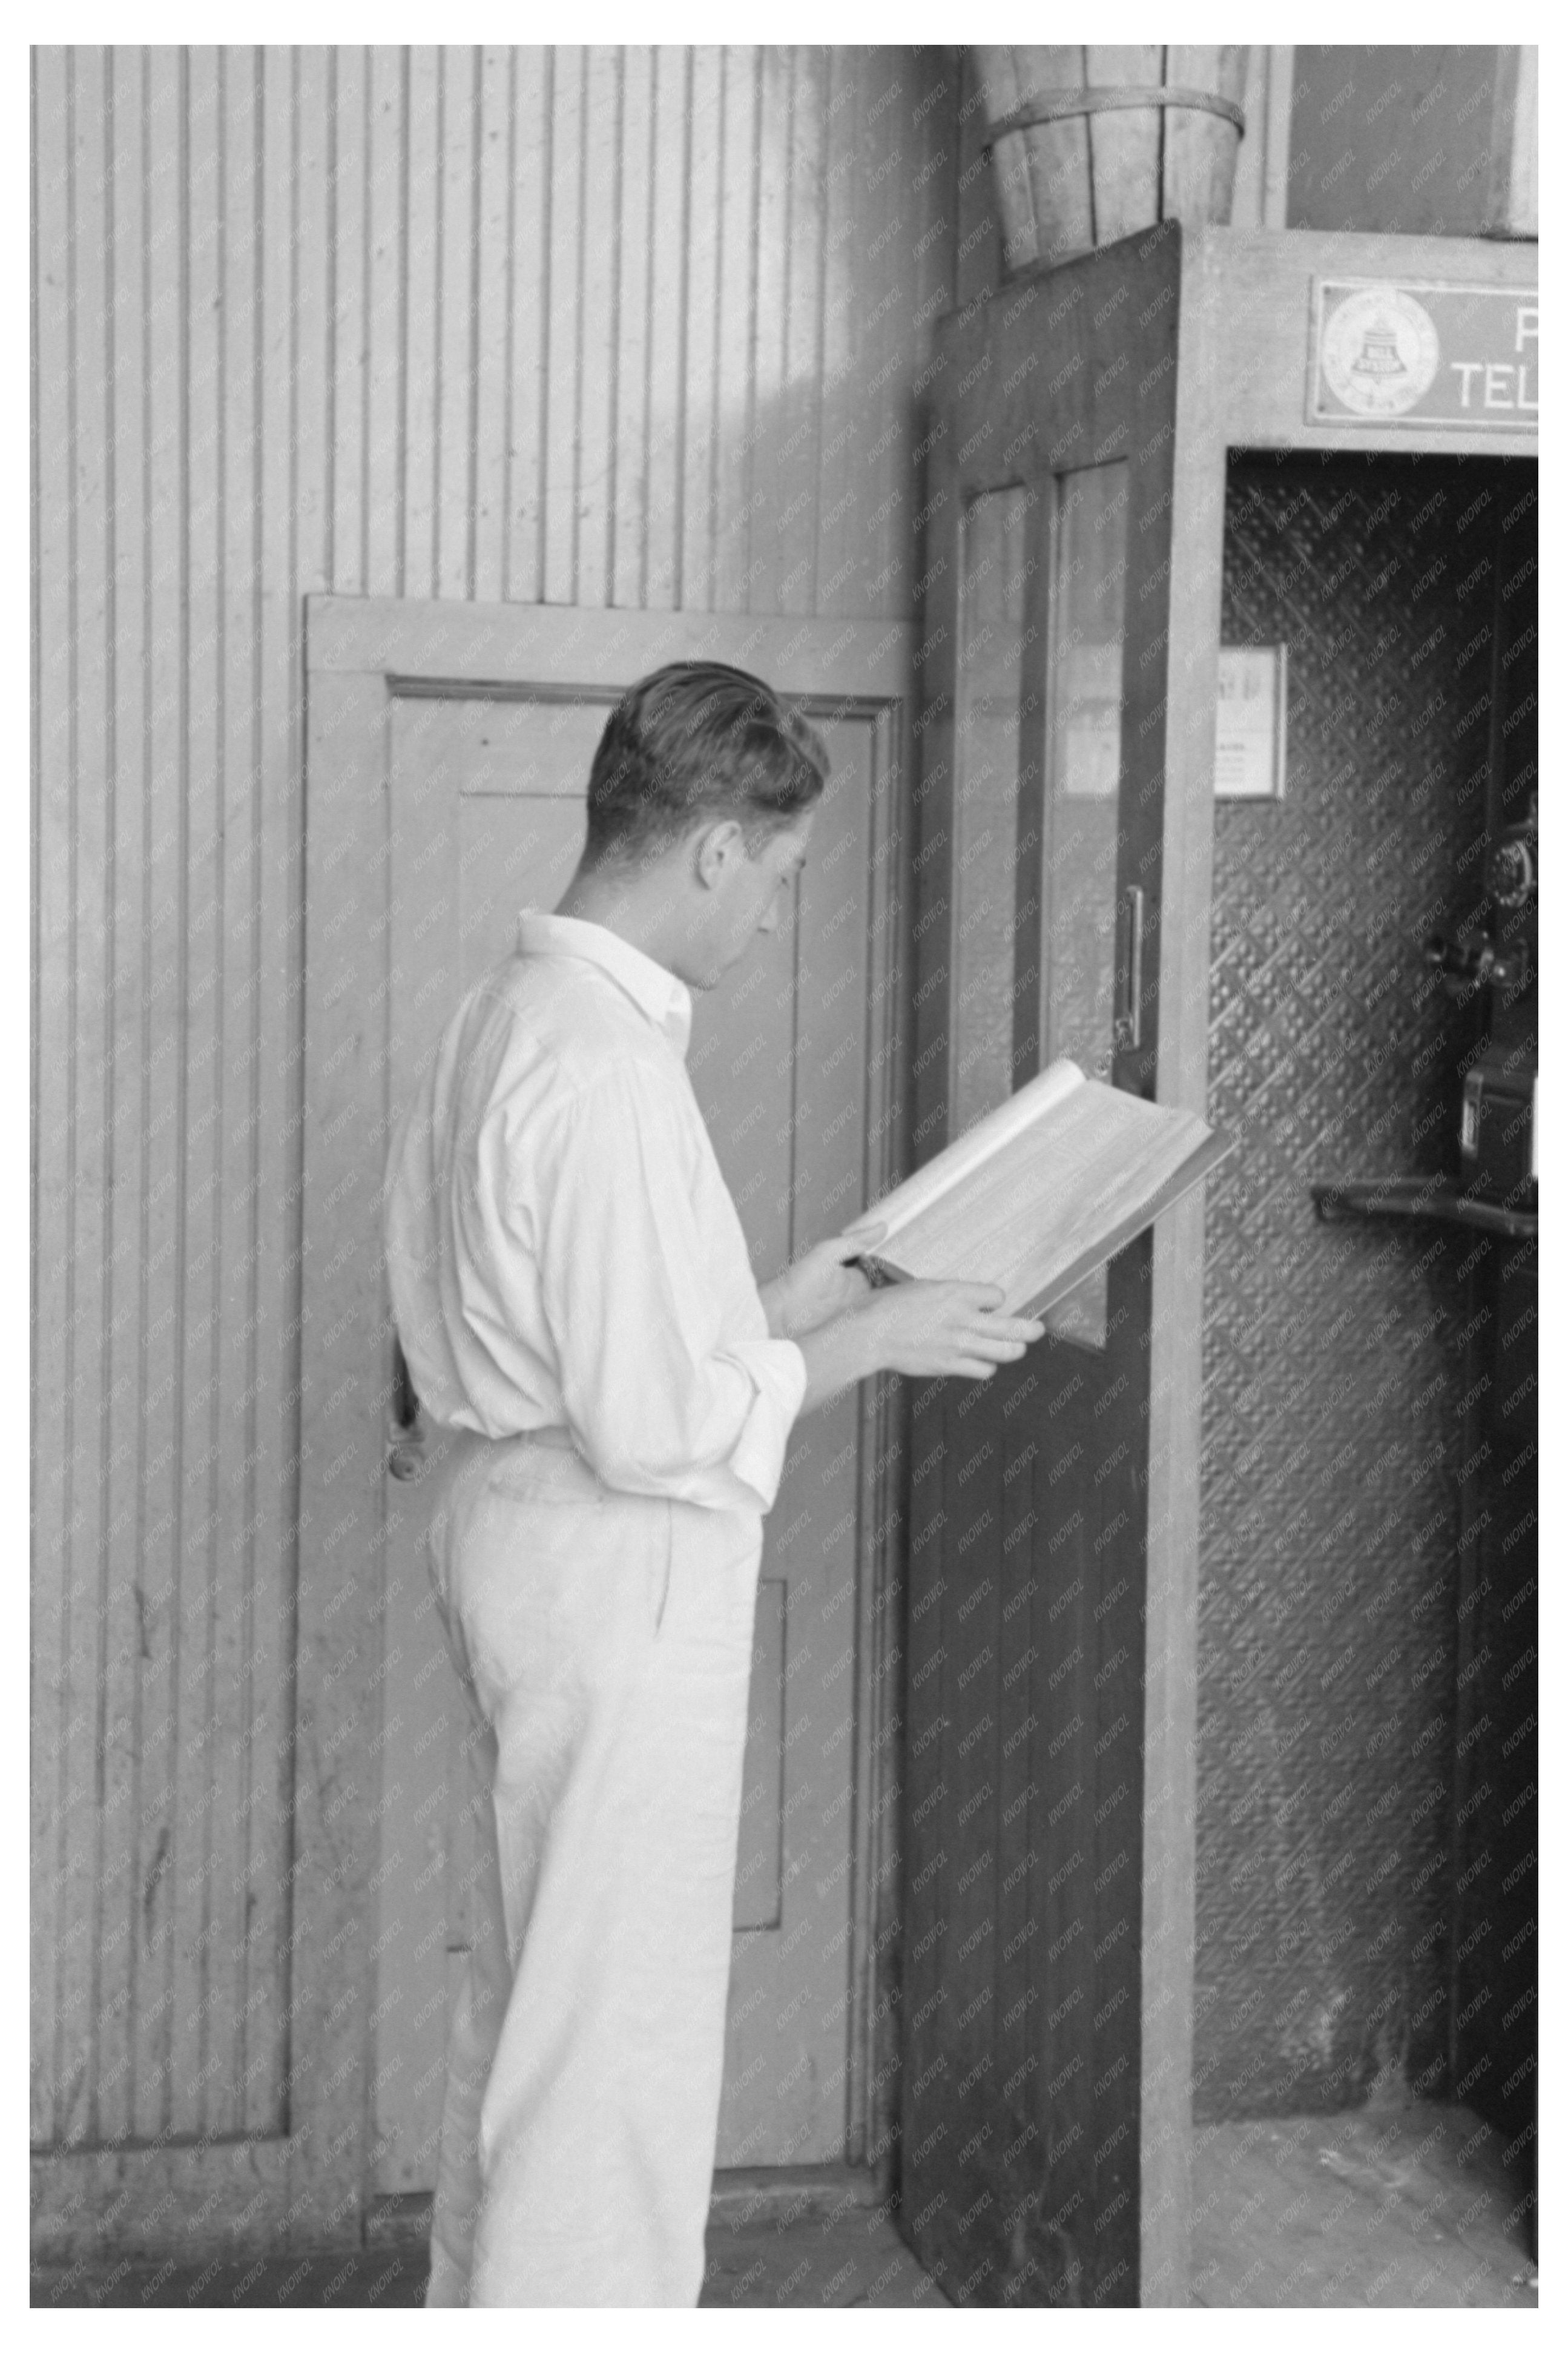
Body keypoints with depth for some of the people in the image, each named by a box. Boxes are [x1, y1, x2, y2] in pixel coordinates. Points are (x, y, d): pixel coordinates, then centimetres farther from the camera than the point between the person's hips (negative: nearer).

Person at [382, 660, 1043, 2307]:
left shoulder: (506, 1015, 8)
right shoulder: (607, 1071, -22)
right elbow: (654, 1425, -23)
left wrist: (772, 1306, 13)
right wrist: (867, 1343, -11)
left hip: (508, 1528, 10)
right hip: (616, 1567, -10)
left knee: (522, 1988, 22)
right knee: (619, 2022, 1)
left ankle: (481, 2300, 35)